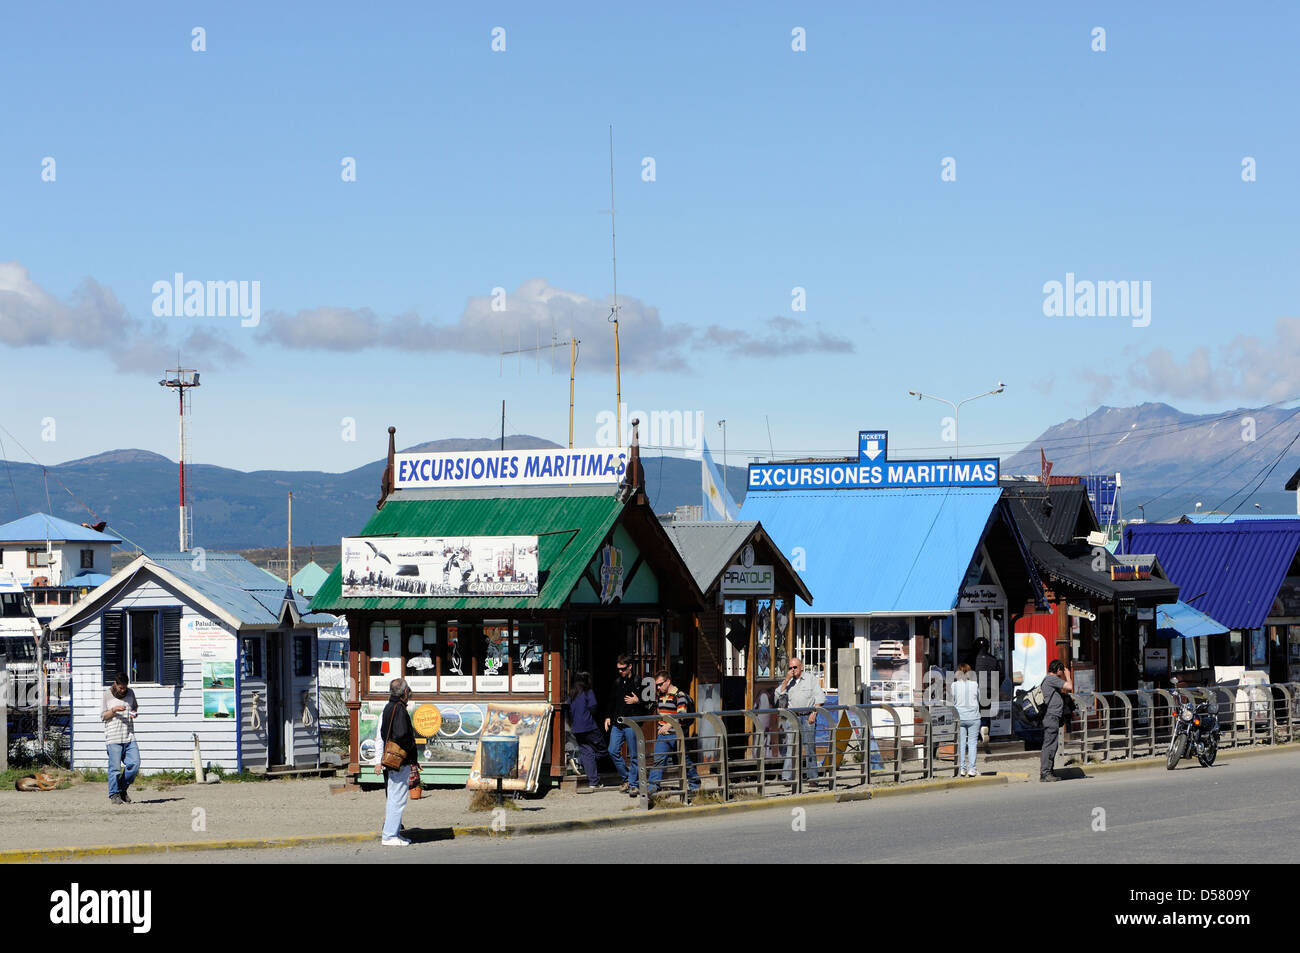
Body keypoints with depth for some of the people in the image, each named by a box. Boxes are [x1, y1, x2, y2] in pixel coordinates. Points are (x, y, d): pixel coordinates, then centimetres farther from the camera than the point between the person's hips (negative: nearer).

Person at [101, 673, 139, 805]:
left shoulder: (130, 693, 10)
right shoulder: (107, 696, 0)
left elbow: (135, 707, 25)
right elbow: (103, 715, 2)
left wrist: (134, 713, 2)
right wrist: (113, 710, -16)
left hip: (129, 736, 4)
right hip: (113, 737, -4)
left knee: (134, 764, -4)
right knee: (115, 767, -6)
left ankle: (123, 789, 15)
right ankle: (114, 795, 4)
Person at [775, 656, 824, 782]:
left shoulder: (811, 678, 5)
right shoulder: (788, 681, 15)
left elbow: (819, 698, 1)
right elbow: (779, 694, 3)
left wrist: (814, 713, -10)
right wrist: (786, 680, -5)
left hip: (808, 717, -3)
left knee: (809, 746, -2)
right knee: (790, 746, -4)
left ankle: (812, 776, 2)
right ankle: (787, 776, -7)